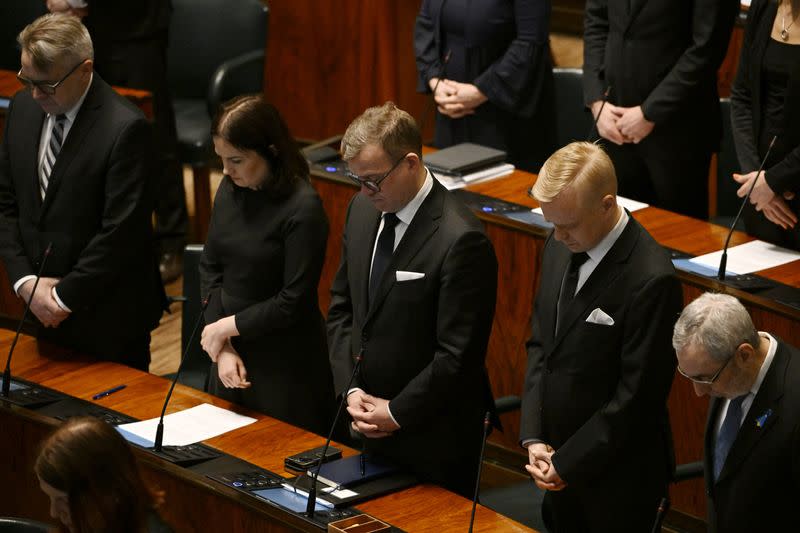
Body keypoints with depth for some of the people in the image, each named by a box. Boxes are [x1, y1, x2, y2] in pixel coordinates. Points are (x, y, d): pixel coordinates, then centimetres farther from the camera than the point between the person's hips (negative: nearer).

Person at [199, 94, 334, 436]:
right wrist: (222, 348, -5)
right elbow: (210, 268, 4)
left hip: (286, 366, -6)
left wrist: (227, 326, -11)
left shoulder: (303, 209, -20)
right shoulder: (230, 190, 0)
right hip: (234, 350, 6)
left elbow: (293, 302, -18)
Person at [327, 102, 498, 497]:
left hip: (433, 438, -7)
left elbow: (459, 355, -20)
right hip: (370, 426, 7)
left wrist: (398, 412, -13)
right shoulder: (363, 209, 2)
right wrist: (350, 389, -1)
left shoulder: (460, 240, -23)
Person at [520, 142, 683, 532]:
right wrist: (534, 437, -1)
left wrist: (568, 463, -14)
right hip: (558, 460, 7)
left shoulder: (651, 280, -24)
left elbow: (636, 395, -20)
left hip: (617, 478, -6)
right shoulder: (559, 246, 0)